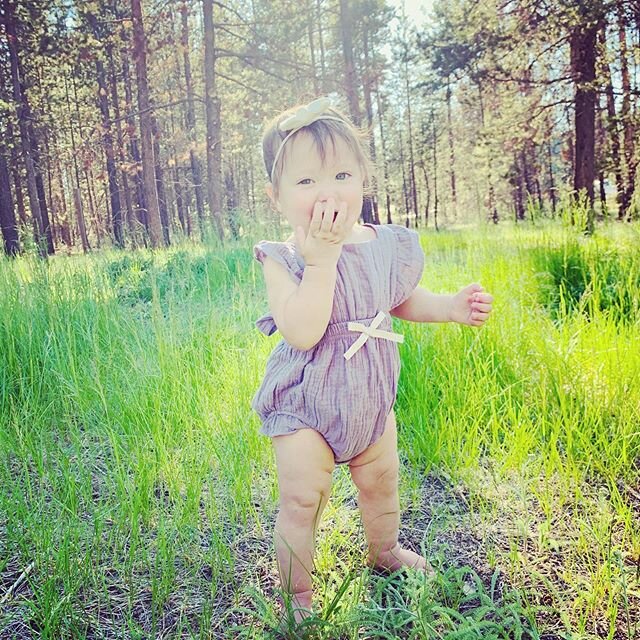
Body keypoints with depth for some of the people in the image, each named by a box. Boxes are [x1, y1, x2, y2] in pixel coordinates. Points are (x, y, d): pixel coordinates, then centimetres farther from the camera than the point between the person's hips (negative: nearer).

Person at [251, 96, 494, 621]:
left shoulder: (387, 247, -5)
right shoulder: (283, 259, -21)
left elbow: (404, 301, 13)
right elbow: (302, 332, -35)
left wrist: (452, 306, -3)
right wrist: (321, 258, -34)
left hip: (371, 399, 5)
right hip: (303, 405, -5)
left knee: (382, 483, 23)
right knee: (301, 500, 2)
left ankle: (385, 549, 53)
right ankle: (297, 593, 28)